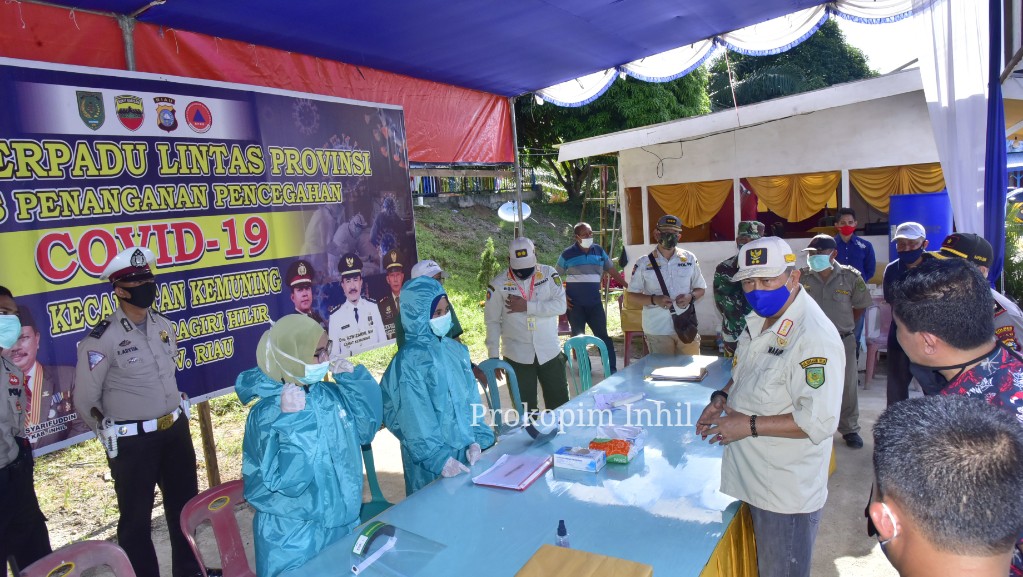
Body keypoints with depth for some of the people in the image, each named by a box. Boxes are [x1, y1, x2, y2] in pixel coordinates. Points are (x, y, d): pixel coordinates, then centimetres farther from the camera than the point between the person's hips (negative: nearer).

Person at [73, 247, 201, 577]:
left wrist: (174, 413, 17)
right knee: (136, 517, 11)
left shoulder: (164, 326, 2)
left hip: (176, 431, 7)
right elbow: (85, 401, -11)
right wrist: (115, 437, 0)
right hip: (133, 442, -6)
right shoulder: (102, 339, -17)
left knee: (185, 504, 20)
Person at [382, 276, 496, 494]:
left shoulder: (456, 349, 3)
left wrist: (477, 440, -2)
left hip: (466, 452, 6)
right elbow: (415, 418, -16)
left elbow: (471, 398, 6)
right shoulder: (409, 361, -16)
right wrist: (437, 458, -19)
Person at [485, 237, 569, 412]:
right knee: (525, 409, 9)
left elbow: (560, 305, -13)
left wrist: (527, 306, -19)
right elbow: (492, 322, -2)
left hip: (550, 352, 1)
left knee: (560, 405, 14)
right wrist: (493, 356, -5)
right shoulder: (498, 284, -5)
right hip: (517, 357, -1)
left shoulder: (549, 273, -3)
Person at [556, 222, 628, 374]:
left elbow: (612, 271, 14)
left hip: (595, 303, 2)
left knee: (603, 336, 1)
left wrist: (628, 286, 10)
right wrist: (562, 296, -6)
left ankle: (612, 368, 6)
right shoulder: (567, 254, -3)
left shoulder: (599, 251, 6)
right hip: (575, 304, -2)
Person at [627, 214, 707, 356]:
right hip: (657, 330, -2)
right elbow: (633, 295, 2)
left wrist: (690, 296, -9)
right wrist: (654, 300, -16)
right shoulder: (643, 263, -1)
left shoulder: (689, 259, 6)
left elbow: (701, 288, 14)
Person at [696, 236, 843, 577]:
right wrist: (722, 397, 1)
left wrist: (749, 425, -23)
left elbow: (819, 421, -28)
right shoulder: (760, 319, 3)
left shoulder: (814, 336, -25)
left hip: (788, 493, -8)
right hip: (754, 475, 8)